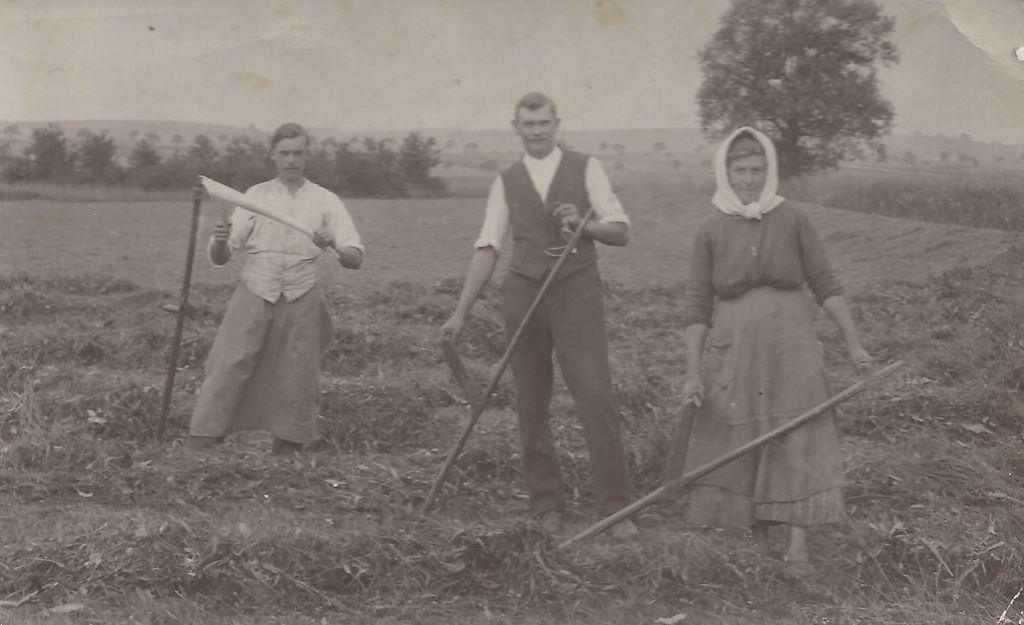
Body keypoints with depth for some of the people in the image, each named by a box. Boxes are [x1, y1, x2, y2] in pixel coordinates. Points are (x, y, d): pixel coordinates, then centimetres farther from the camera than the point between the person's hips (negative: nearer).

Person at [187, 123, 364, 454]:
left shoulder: (325, 201, 6)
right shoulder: (255, 196, 8)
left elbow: (355, 259, -1)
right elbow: (219, 258, 5)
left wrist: (336, 247, -23)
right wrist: (219, 242, -19)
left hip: (300, 302, 0)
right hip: (254, 296, 0)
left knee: (297, 382, 2)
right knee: (227, 373, -6)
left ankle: (288, 446, 14)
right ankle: (199, 445, -4)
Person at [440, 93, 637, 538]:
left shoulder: (585, 168, 6)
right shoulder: (506, 182, 11)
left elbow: (621, 232, 3)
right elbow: (487, 248, 8)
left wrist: (584, 225, -17)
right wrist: (461, 312, 2)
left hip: (577, 290, -2)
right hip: (523, 293, 2)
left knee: (595, 397, -11)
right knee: (531, 405, 4)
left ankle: (616, 508, -7)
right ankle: (547, 505, 15)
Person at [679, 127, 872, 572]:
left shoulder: (792, 219, 0)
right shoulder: (711, 230, 1)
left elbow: (825, 284, 2)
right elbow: (697, 304, 1)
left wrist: (853, 343, -3)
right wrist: (693, 372, -4)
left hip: (791, 348, -1)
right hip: (734, 349, 1)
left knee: (799, 444, -5)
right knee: (740, 448, 5)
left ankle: (798, 549, -3)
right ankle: (758, 546, 19)